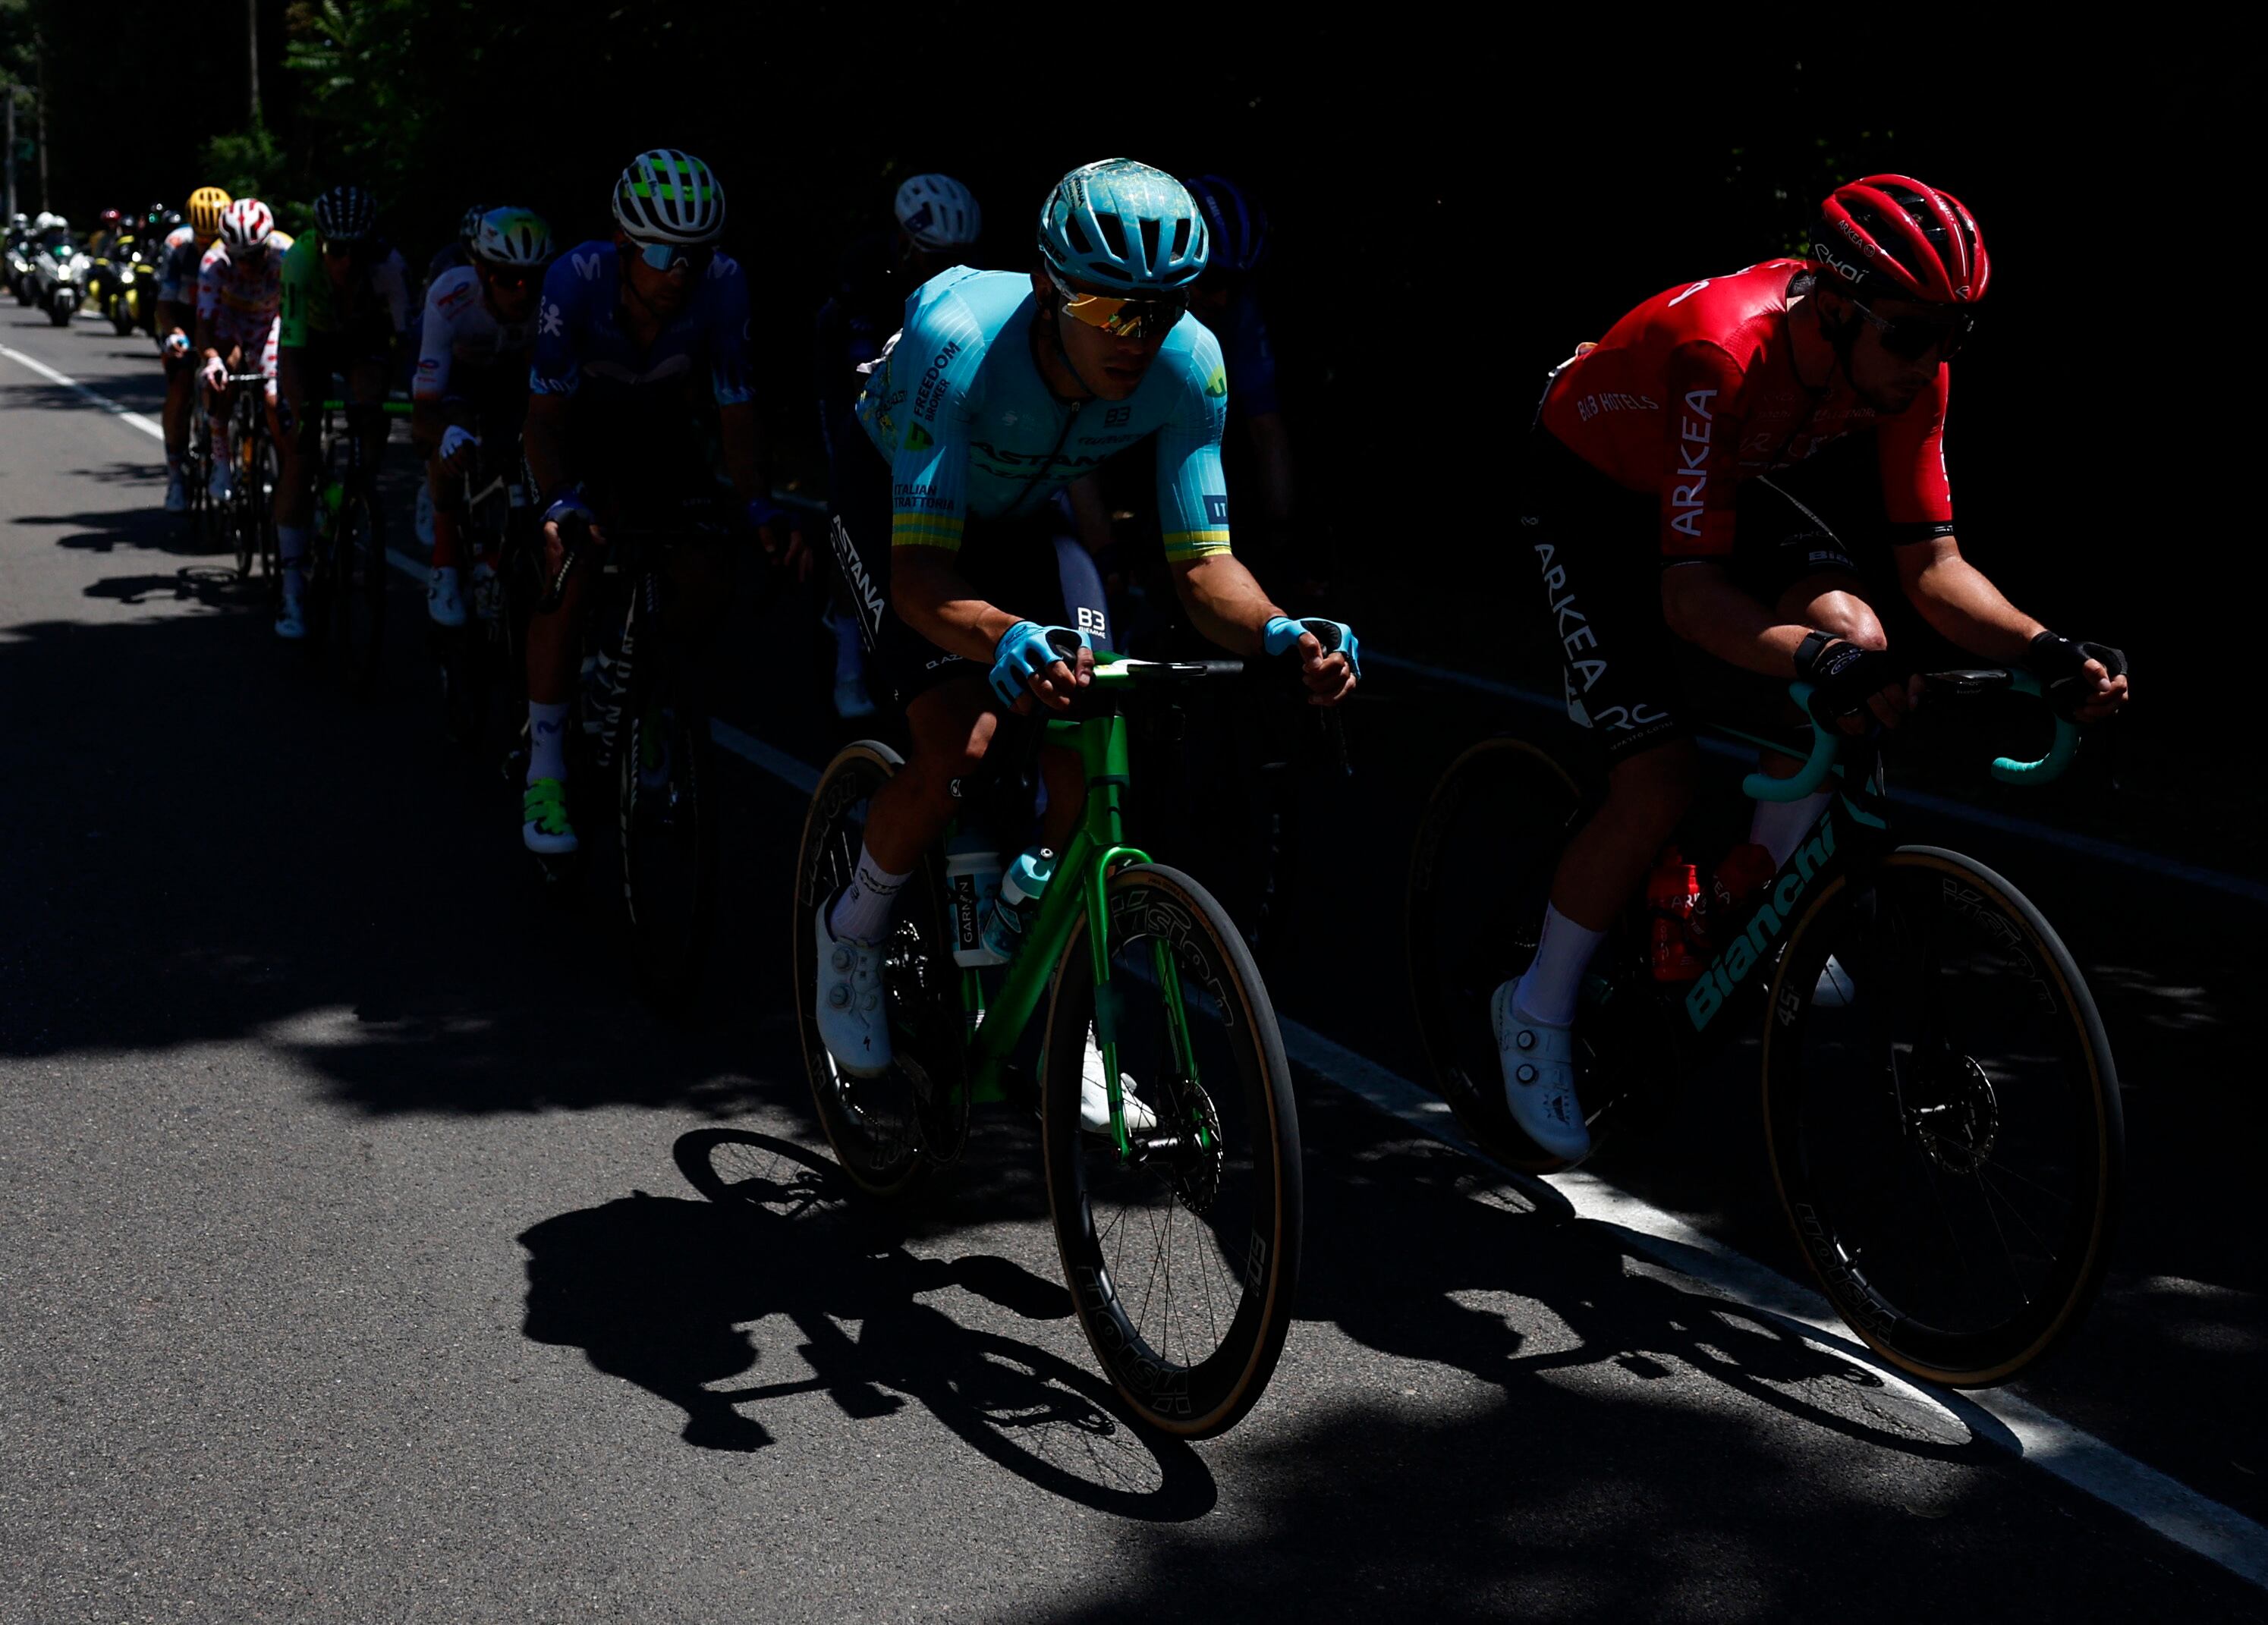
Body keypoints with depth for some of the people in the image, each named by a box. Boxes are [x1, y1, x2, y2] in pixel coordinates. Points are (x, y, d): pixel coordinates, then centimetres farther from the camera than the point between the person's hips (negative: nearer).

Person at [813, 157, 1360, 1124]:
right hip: (896, 510, -4)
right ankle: (852, 930, 3)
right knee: (960, 741, -26)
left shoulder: (1188, 365, -28)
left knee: (1084, 763, -10)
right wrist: (1004, 640, -66)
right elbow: (919, 574, -45)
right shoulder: (960, 337, -40)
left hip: (1018, 523, 4)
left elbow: (1201, 563, -27)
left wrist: (1279, 635, -48)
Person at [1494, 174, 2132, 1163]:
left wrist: (2046, 652, -35)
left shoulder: (1905, 367, -20)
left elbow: (1931, 564, -18)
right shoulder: (1726, 351, -39)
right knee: (1660, 783, -17)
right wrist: (1818, 664, -57)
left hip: (1725, 480, 6)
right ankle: (1535, 1015, 6)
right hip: (1586, 492, -6)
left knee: (1855, 639, -22)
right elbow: (1690, 596, -41)